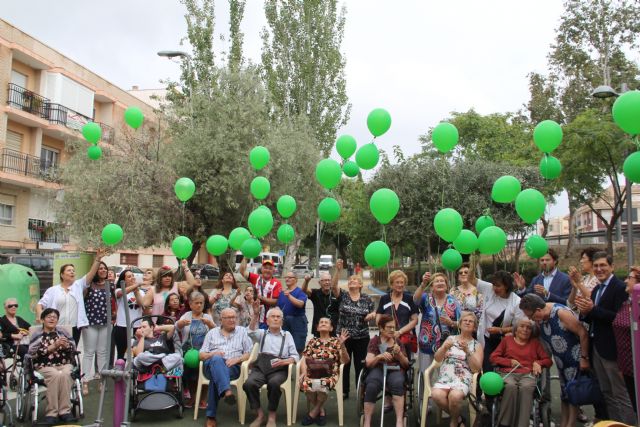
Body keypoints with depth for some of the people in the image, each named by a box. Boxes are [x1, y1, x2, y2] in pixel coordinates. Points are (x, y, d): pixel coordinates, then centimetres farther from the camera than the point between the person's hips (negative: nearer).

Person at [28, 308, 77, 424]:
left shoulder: (62, 332, 13)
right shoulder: (37, 335, 7)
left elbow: (73, 348, 8)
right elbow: (33, 353, -9)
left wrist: (65, 345, -15)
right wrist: (54, 346, -17)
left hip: (65, 364, 2)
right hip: (45, 366, -2)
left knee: (65, 374, -32)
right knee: (56, 375, -33)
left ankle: (65, 411, -28)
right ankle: (52, 413, -30)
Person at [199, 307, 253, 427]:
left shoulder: (242, 331, 16)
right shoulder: (212, 332, 20)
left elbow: (249, 353, 9)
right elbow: (201, 355, 14)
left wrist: (237, 359, -11)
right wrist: (212, 354, -9)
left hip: (233, 367, 0)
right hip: (211, 364, 1)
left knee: (216, 376, -36)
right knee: (217, 360, -38)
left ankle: (211, 416, -32)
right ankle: (226, 391, -56)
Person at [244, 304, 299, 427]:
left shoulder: (287, 335, 20)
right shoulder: (262, 333, 21)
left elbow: (295, 356, 11)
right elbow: (251, 332, -4)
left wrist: (285, 361, -12)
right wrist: (255, 314, -19)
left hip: (279, 369, -1)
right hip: (261, 367, 1)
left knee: (274, 383, -36)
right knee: (248, 384, -30)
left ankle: (272, 417, -16)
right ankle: (260, 415, -10)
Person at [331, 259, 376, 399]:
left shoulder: (367, 299, 3)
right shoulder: (342, 296, -1)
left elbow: (374, 312, 9)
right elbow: (333, 286, -19)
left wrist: (372, 315, -15)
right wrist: (338, 270, -29)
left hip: (362, 338, 0)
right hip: (344, 337, 0)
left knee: (360, 365, 7)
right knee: (344, 364, 8)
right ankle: (344, 391, 21)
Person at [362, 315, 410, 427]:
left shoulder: (398, 342, 15)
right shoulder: (374, 341, 10)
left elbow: (406, 365, 13)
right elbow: (368, 363, 2)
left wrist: (399, 353, -7)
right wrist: (379, 356, -18)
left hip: (395, 370, 1)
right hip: (378, 369, -1)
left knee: (397, 384, -37)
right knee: (371, 387, -36)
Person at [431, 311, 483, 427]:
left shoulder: (477, 345, 11)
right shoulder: (451, 338, 16)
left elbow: (476, 368, -1)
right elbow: (437, 359, 9)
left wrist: (467, 351, -12)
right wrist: (444, 347, -10)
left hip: (463, 379, -2)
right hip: (445, 377, 2)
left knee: (455, 396, -35)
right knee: (436, 395, -31)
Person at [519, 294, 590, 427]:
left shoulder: (561, 312, -27)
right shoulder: (539, 317, -4)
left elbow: (583, 333, -24)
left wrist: (584, 358, -20)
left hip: (576, 359, -7)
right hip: (561, 361, 7)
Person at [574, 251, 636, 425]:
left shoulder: (620, 287, -12)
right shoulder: (596, 289, 14)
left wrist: (593, 309, -23)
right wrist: (585, 311, -7)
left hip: (611, 348, -8)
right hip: (596, 347, 8)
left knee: (620, 394, -2)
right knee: (606, 394, 15)